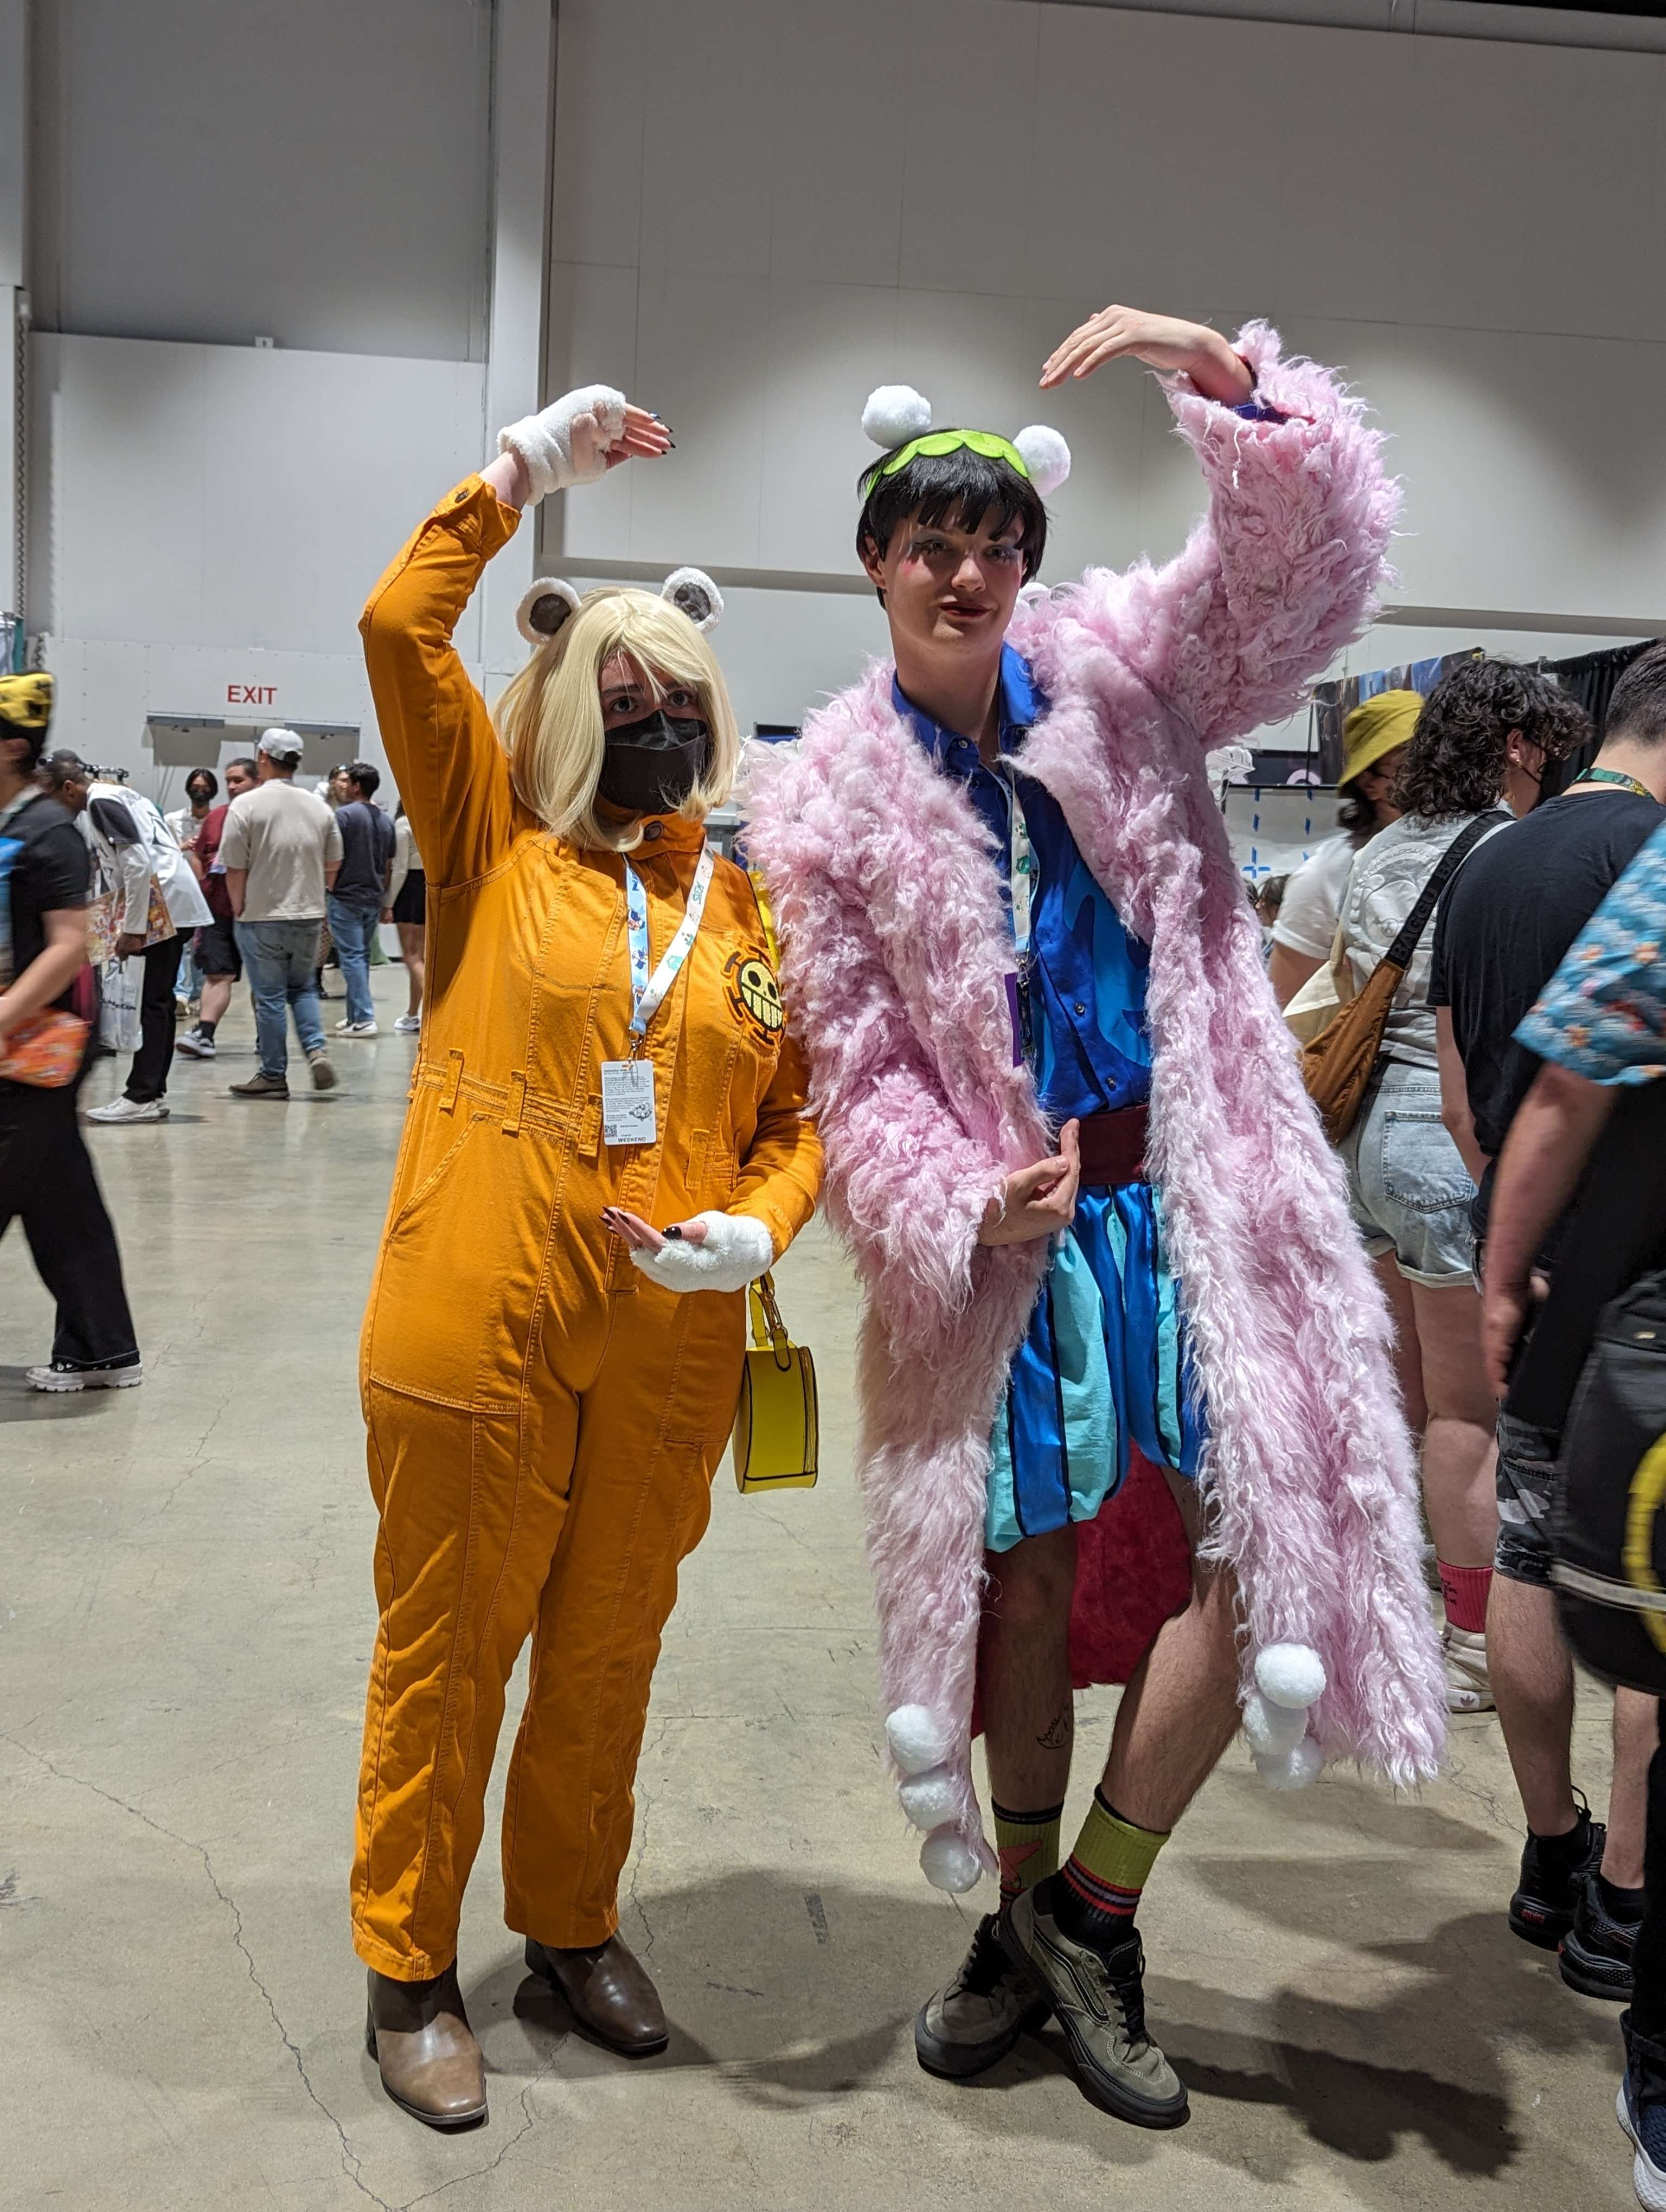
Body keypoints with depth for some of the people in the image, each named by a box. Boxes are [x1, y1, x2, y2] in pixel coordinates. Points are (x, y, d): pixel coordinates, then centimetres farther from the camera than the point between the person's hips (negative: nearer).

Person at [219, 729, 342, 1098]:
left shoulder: (246, 805, -10)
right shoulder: (319, 807, 3)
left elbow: (235, 870, -10)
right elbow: (333, 866, 8)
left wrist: (240, 911, 4)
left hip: (262, 919, -4)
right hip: (309, 917, 4)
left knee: (270, 998, 3)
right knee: (303, 988, 19)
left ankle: (274, 1075, 9)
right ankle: (316, 1050, 0)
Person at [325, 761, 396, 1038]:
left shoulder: (344, 815, -11)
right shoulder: (385, 821, 11)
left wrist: (327, 891, -4)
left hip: (346, 897, -7)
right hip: (373, 899, 7)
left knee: (352, 957, -6)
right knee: (362, 955, 14)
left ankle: (364, 1019, -11)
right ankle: (355, 1015, 20)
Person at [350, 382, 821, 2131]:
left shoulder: (752, 904, 8)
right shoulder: (496, 848, 2)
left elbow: (796, 1115, 10)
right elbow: (398, 628, -7)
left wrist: (755, 1232, -9)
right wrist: (524, 466, -2)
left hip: (669, 1350, 3)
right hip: (476, 1331, -3)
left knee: (608, 1653, 18)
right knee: (446, 1655, 11)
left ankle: (572, 1920, 40)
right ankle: (407, 1970, 30)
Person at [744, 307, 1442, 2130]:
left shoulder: (1119, 670, 3)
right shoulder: (827, 802, -1)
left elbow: (1309, 562, -6)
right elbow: (861, 1069, -4)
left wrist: (1224, 374, -20)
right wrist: (964, 1212, -19)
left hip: (1188, 1190, 1)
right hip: (1007, 1229, 0)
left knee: (1267, 1537, -7)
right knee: (1025, 1572, 11)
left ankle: (1087, 1906, 15)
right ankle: (1023, 1925, 33)